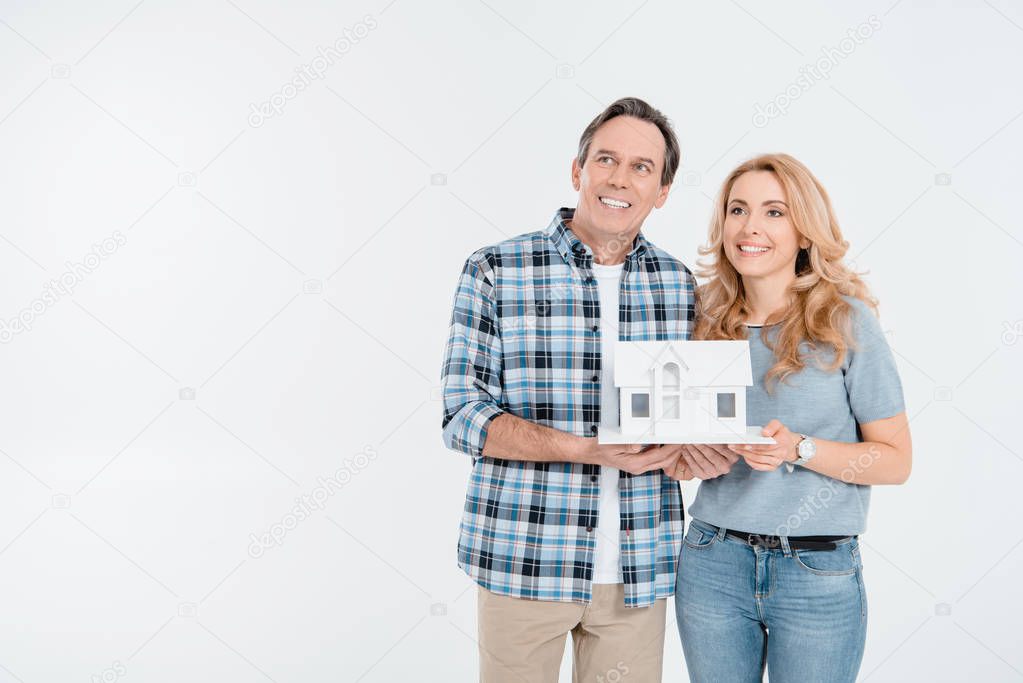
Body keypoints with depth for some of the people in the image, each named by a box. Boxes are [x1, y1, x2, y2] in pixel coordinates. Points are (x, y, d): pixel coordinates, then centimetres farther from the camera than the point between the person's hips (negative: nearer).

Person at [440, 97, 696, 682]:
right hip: (524, 562, -3)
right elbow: (465, 417, -9)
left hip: (640, 568, 3)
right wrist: (589, 450, -22)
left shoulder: (680, 285, 7)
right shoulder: (495, 272, -5)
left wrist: (680, 445, -10)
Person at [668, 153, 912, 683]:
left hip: (818, 574, -3)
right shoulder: (709, 321, 4)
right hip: (711, 564, 3)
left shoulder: (845, 319, -7)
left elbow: (896, 460, -7)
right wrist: (693, 453, -8)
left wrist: (798, 449, -21)